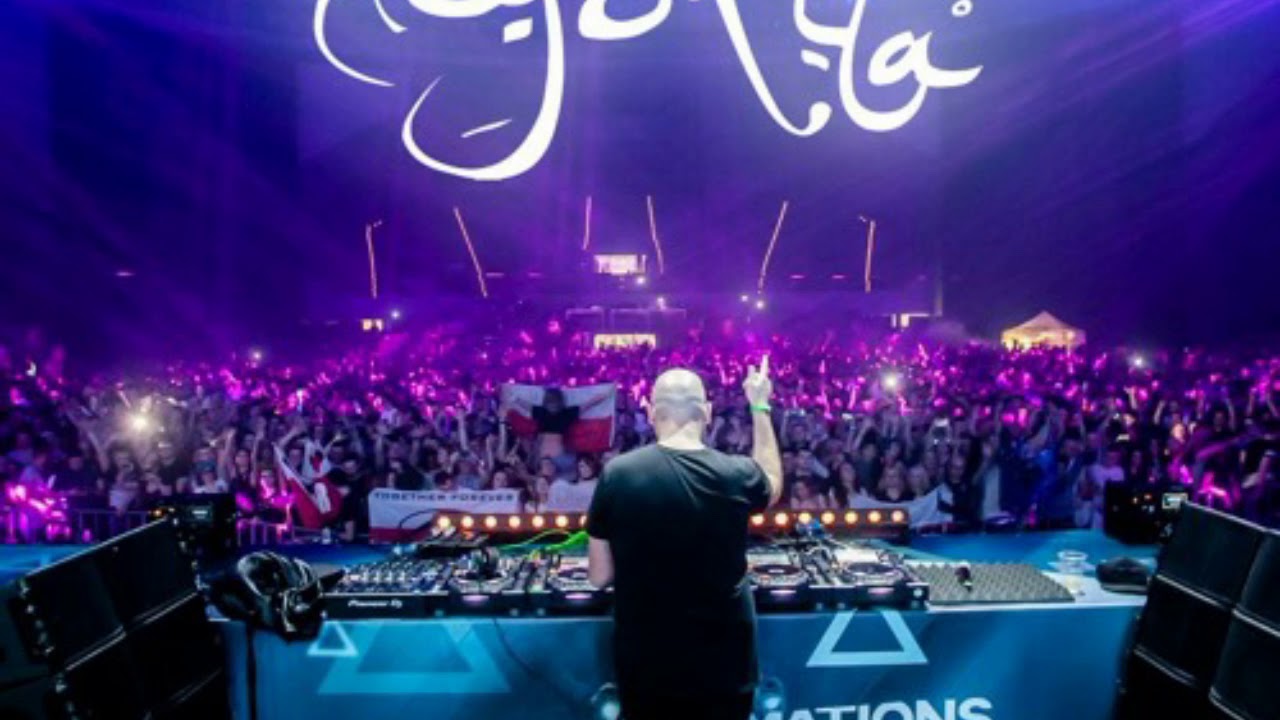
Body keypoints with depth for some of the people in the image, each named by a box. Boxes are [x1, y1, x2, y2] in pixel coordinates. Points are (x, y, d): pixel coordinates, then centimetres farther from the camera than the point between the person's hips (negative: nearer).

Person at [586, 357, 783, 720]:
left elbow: (600, 576, -5)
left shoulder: (617, 475, -13)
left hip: (644, 663, 0)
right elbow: (772, 484, 16)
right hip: (724, 663, 1)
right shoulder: (736, 474, -11)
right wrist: (760, 408, 23)